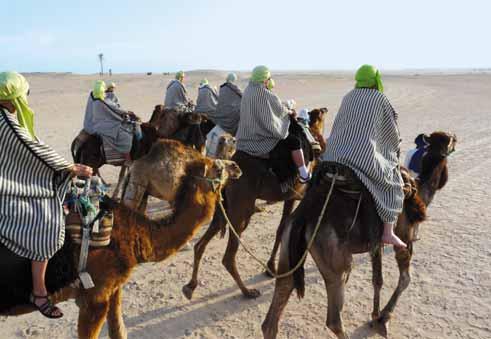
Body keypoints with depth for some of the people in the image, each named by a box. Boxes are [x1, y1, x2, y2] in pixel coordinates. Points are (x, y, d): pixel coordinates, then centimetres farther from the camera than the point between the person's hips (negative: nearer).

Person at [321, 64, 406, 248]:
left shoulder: (348, 97, 15)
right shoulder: (380, 98, 4)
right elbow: (391, 131, 13)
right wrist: (394, 150, 30)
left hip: (335, 153, 5)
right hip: (363, 156, -5)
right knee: (392, 182, 12)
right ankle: (388, 232, 5)